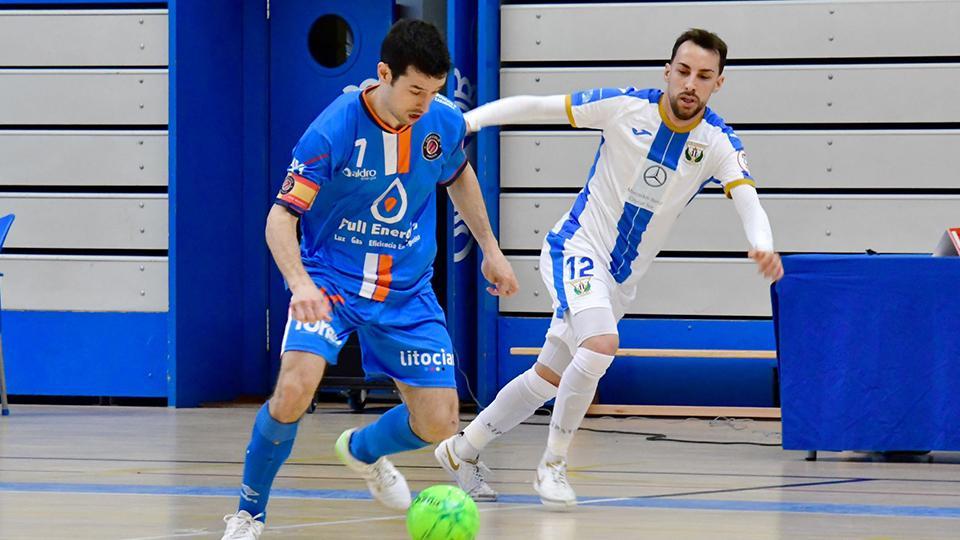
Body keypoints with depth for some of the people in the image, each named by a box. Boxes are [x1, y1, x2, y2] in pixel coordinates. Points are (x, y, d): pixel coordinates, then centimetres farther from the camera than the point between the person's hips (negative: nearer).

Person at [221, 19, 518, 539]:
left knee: (439, 423, 0)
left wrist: (490, 249, 17)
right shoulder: (332, 131, -23)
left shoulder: (444, 122, -9)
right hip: (329, 279, -4)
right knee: (294, 389, -28)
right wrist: (300, 283, -40)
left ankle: (362, 450, 36)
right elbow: (281, 215, -23)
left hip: (406, 290, 4)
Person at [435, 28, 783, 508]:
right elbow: (536, 107, -8)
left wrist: (763, 246, -47)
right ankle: (552, 464, -12)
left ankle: (462, 450, 34)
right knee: (600, 345, -29)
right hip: (577, 250, -4)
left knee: (548, 379, 14)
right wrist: (467, 120, -17)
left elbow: (749, 202, -26)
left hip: (621, 279, 4)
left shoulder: (719, 143, -11)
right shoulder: (625, 107, -15)